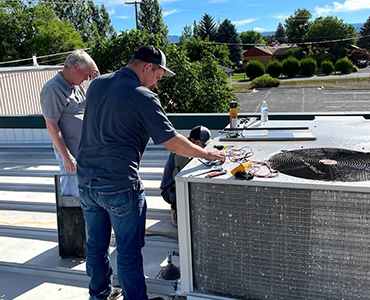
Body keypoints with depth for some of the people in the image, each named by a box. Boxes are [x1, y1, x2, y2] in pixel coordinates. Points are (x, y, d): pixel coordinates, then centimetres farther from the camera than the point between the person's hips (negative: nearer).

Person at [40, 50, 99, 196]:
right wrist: (66, 156, -21)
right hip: (70, 152, -9)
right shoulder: (52, 88, -14)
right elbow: (51, 125, -18)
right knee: (72, 193, -4)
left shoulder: (77, 86, 12)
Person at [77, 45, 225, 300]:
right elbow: (173, 143, -13)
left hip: (86, 181, 8)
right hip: (120, 185, -7)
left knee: (96, 245, 22)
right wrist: (206, 153, 1)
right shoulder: (143, 97, -13)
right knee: (129, 251, 8)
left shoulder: (97, 84, 7)